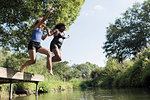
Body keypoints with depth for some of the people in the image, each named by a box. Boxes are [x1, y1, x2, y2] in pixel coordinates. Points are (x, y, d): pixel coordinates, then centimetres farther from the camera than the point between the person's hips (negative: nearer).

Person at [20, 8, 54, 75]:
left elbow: (43, 38, 35)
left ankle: (49, 69, -17)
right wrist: (49, 12, -12)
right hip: (32, 44, -8)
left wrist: (47, 33, 23)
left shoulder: (41, 30, 26)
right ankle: (23, 66, 13)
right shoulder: (36, 26, 5)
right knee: (33, 61, -18)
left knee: (49, 53, -13)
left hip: (38, 45, 8)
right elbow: (43, 19, -8)